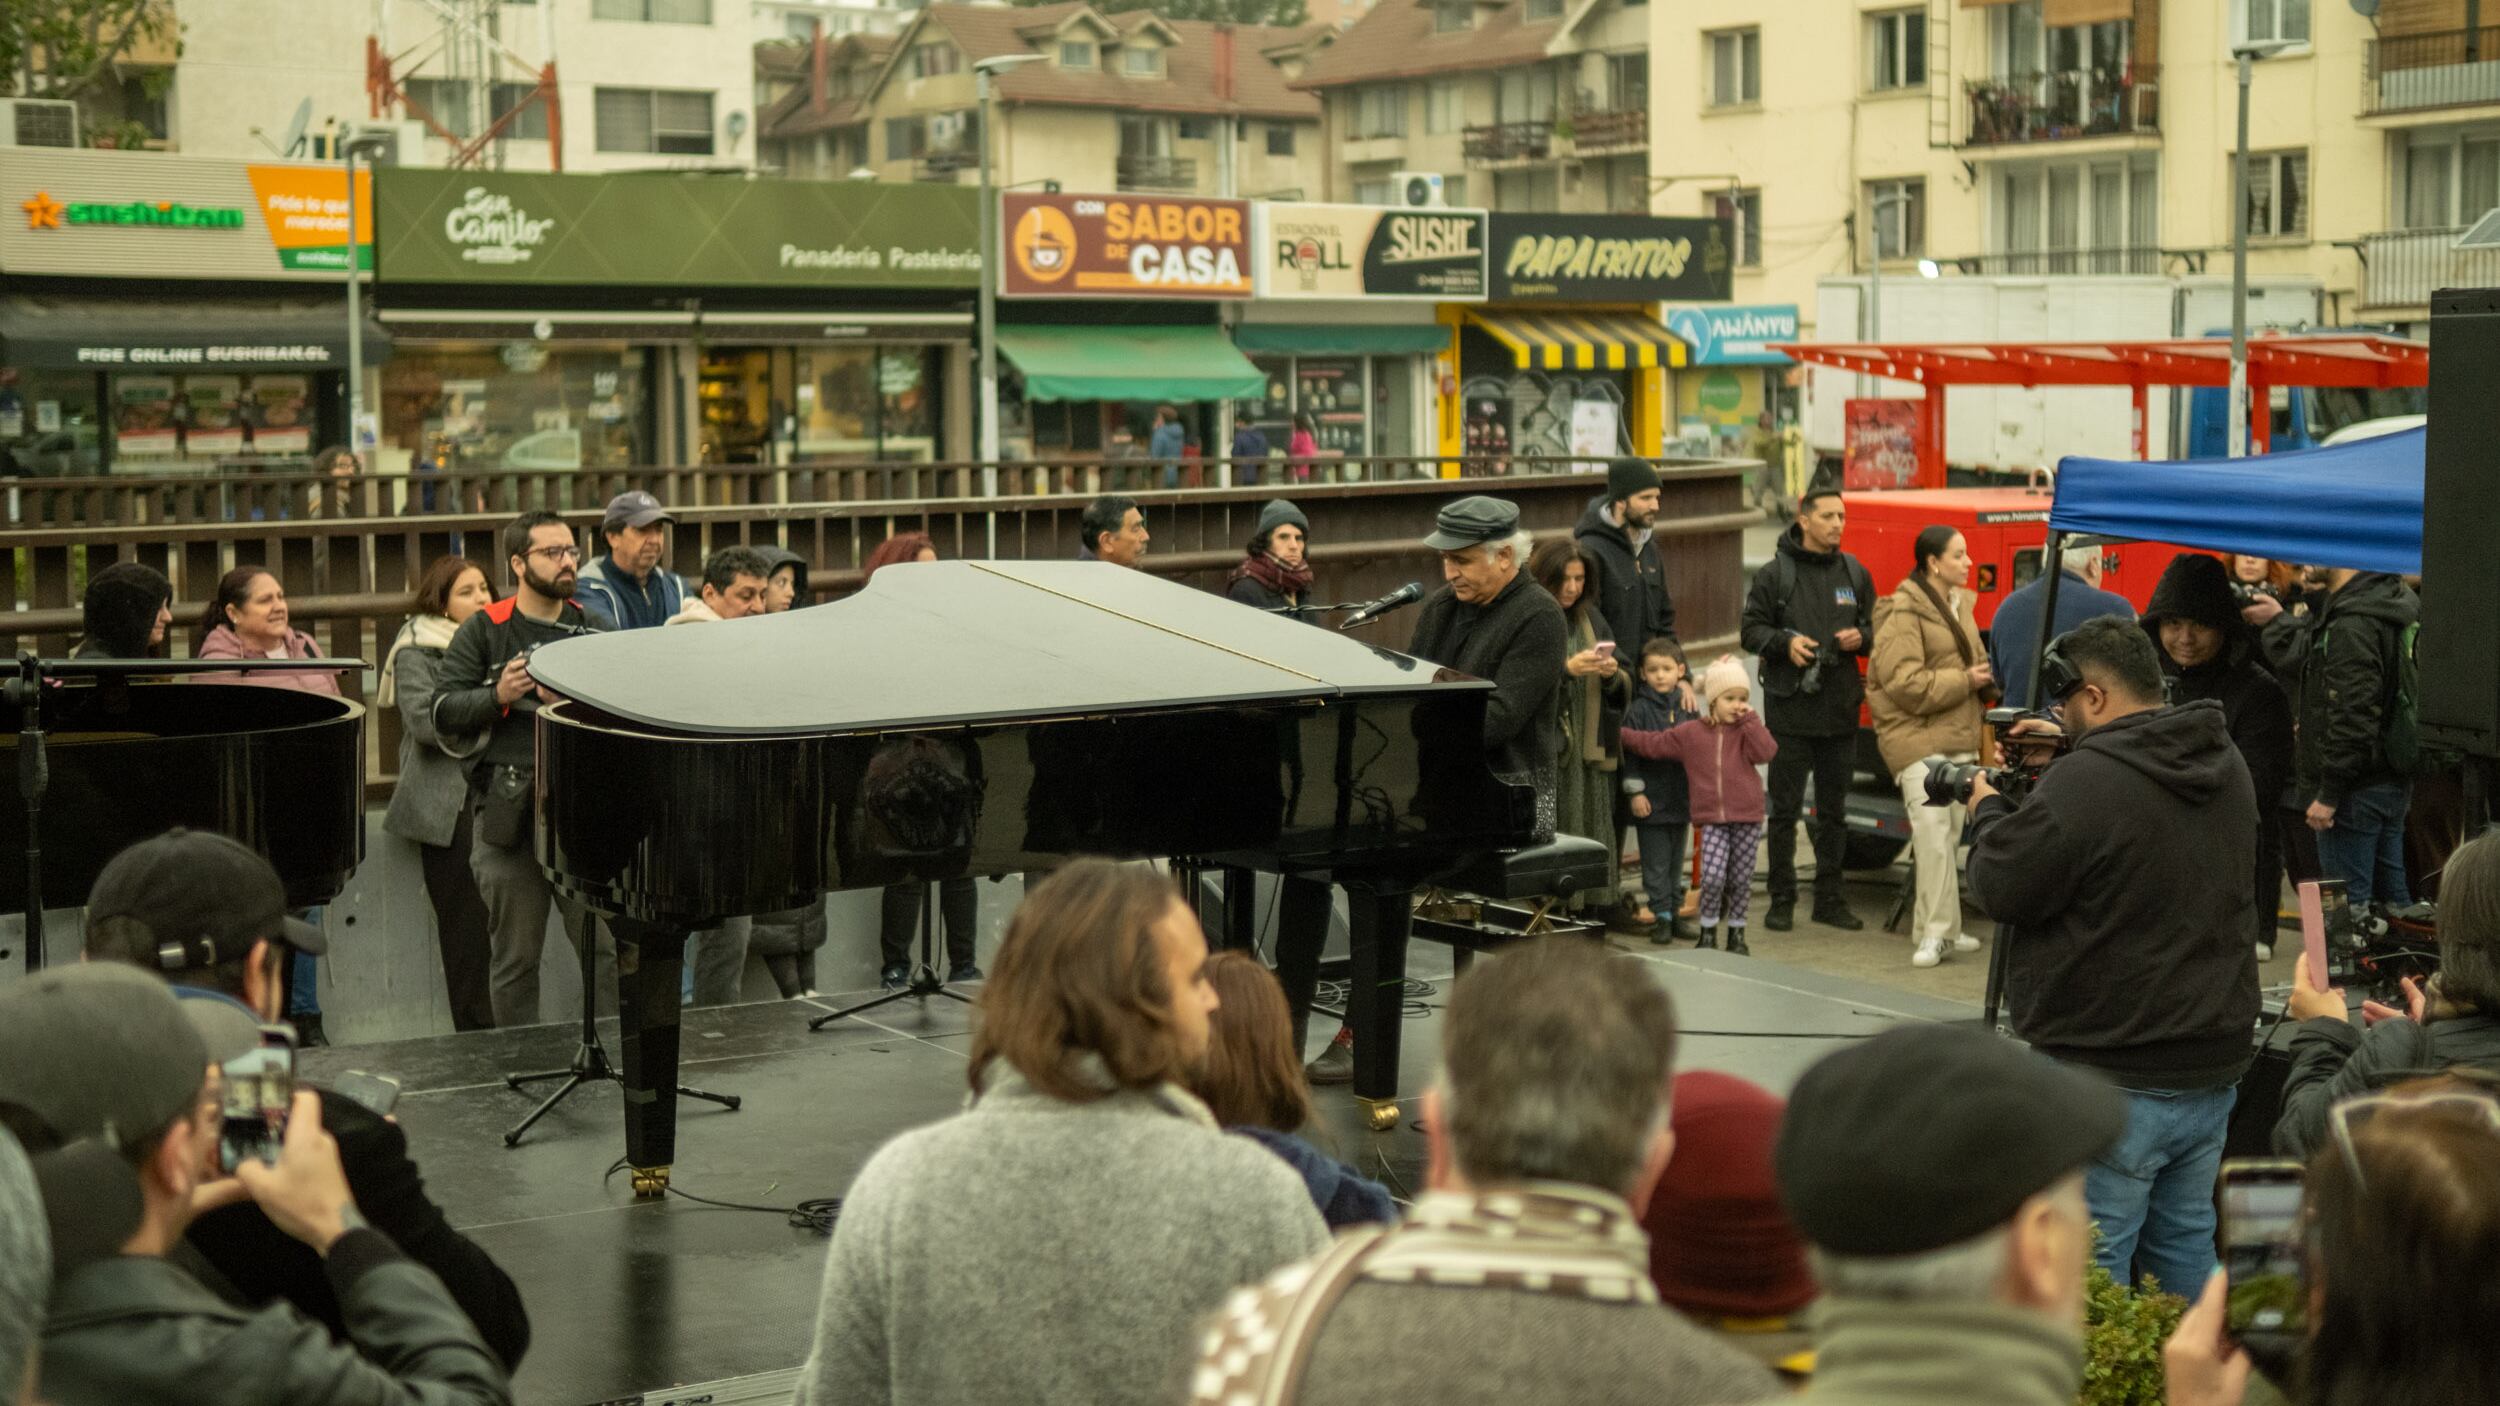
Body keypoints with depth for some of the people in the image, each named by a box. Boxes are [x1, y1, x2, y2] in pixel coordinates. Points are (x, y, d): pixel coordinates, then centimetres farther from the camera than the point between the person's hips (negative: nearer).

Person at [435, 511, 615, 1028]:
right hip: (508, 812, -1)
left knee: (608, 948, -2)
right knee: (516, 956, 7)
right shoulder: (483, 632, 5)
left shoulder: (595, 628, 12)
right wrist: (497, 696, -16)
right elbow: (444, 715, 0)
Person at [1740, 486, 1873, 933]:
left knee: (1834, 810, 10)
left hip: (1841, 710, 4)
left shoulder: (1855, 574, 10)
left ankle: (1831, 899, 18)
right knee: (1785, 808, 1)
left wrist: (1860, 637, -5)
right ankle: (1782, 900, 9)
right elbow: (1751, 630, 0)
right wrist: (1785, 641, -17)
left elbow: (1874, 628, 17)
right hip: (1789, 707, -4)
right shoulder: (1775, 574, -2)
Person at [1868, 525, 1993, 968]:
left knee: (1951, 836, 10)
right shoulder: (1903, 613, -12)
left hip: (1958, 737, 9)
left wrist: (1984, 679, 9)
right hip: (1917, 738, -9)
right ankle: (1936, 932, -13)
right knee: (1933, 832, -16)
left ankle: (1935, 928, 17)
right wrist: (1964, 681, -15)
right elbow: (1904, 683, -19)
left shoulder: (1959, 604, 16)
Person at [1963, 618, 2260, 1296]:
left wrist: (1988, 810, 5)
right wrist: (2071, 752, 18)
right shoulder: (2227, 766, 6)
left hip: (2111, 1086, -8)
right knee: (2184, 1249, 20)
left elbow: (2001, 889, -12)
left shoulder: (2085, 784, -21)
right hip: (2212, 1071, 8)